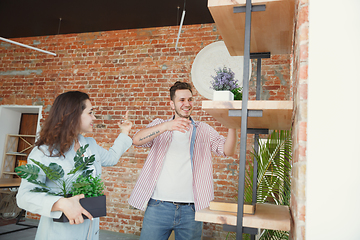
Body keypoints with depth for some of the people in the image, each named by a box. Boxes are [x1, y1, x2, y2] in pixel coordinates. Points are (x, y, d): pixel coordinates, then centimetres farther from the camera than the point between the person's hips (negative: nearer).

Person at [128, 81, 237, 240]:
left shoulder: (203, 130, 9)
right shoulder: (159, 125, 8)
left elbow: (227, 151, -4)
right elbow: (136, 140, -11)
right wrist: (166, 126, -27)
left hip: (191, 209, 1)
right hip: (158, 206, 0)